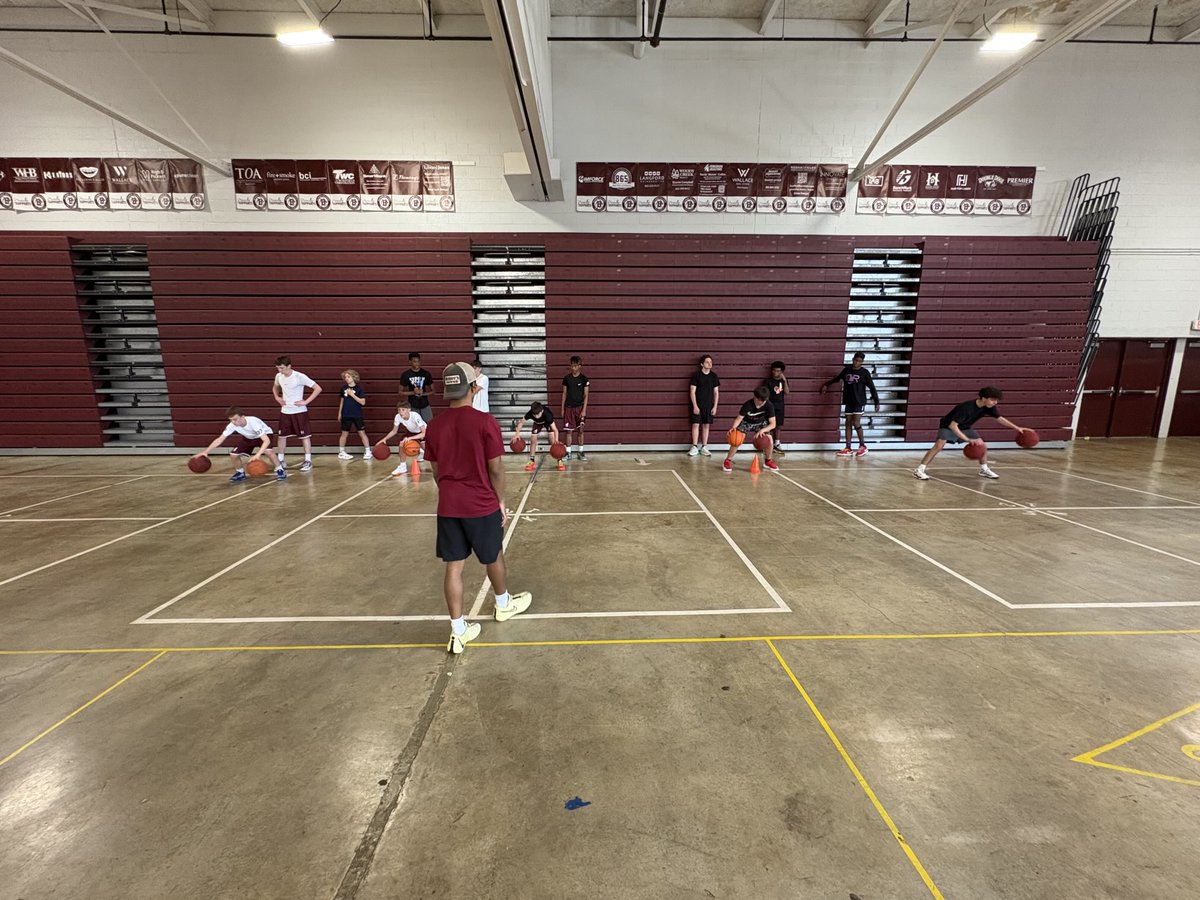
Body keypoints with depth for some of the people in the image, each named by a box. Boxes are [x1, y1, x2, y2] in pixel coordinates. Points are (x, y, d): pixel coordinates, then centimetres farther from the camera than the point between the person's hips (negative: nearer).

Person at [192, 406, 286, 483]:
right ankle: (240, 473, 19)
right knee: (233, 454, -8)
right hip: (248, 437, 6)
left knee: (268, 451, -34)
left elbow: (266, 440, -46)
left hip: (264, 434, -5)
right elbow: (220, 439, -17)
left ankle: (279, 470, -12)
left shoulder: (253, 422, -40)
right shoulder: (232, 425, -25)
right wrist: (206, 452, -26)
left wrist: (258, 454, -57)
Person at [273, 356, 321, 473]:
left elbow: (318, 388, -17)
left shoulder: (300, 376, -16)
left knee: (304, 435, -2)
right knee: (282, 436, 9)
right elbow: (275, 387, 26)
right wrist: (277, 397, 7)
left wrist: (306, 401, -17)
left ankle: (308, 461, 4)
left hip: (299, 411, -6)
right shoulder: (279, 376, 2)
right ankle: (281, 460, 21)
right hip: (284, 411, 6)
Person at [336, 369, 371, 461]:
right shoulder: (344, 388, 5)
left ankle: (368, 452, 5)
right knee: (344, 433, 10)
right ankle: (341, 452, 20)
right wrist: (339, 413, 14)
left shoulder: (359, 388, -7)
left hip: (357, 415, -3)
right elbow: (342, 400, 14)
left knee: (362, 433, -1)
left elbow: (363, 402, -12)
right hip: (346, 415, 3)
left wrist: (352, 395, -18)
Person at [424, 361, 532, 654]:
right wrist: (501, 501, 1)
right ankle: (504, 605, 42)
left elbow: (437, 471, 8)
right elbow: (495, 468, -12)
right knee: (494, 558, 19)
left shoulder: (434, 426, 0)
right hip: (482, 505, -3)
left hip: (448, 507, 4)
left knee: (453, 567, 9)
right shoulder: (485, 422, -14)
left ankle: (458, 631, 16)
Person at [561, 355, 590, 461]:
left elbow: (586, 395, -3)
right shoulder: (566, 378, 3)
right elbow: (564, 394, 9)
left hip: (579, 407, -1)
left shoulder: (584, 379, -2)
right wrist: (562, 408, 5)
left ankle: (581, 452, 14)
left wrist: (584, 410, -10)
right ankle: (568, 452, 10)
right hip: (569, 407, 1)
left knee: (580, 430, 3)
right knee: (569, 430, 2)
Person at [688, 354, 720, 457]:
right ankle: (695, 447, 4)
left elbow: (716, 392, 7)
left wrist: (715, 406, 0)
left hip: (709, 406, 3)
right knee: (696, 424, -3)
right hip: (697, 405, -3)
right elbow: (692, 392, -6)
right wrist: (695, 406, -12)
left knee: (706, 425, 6)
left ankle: (704, 447, 13)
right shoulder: (696, 375, -5)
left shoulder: (714, 376, 4)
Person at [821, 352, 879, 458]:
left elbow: (872, 388, -4)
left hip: (859, 402, -4)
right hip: (848, 402, 4)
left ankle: (863, 446, 6)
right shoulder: (846, 369, 5)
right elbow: (837, 378, 24)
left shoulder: (865, 372, -5)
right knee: (848, 423, 3)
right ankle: (848, 449, 7)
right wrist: (826, 384, 32)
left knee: (856, 423, -11)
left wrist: (876, 402, -6)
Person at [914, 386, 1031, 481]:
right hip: (948, 426, -8)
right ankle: (919, 469, -30)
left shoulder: (988, 407, -12)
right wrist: (967, 439, -38)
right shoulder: (966, 407, -34)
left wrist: (1017, 428, 0)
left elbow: (1000, 418, 4)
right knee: (939, 446, -28)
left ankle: (984, 470, 23)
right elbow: (953, 425, -35)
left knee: (983, 446, 3)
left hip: (965, 427, 8)